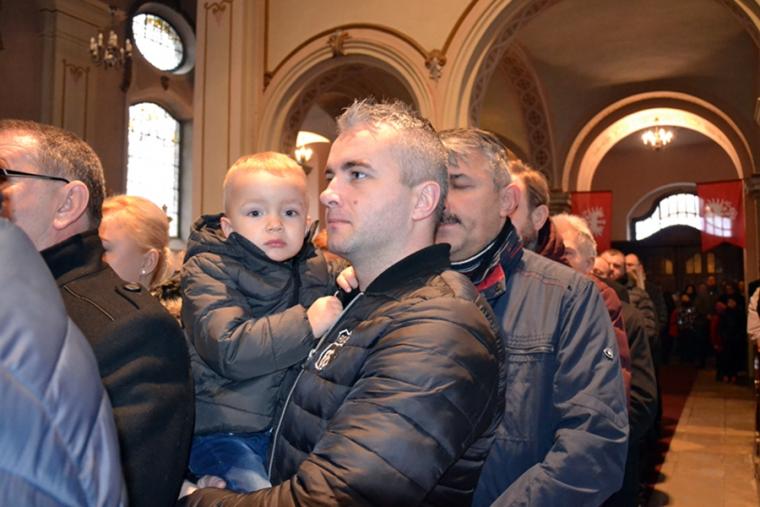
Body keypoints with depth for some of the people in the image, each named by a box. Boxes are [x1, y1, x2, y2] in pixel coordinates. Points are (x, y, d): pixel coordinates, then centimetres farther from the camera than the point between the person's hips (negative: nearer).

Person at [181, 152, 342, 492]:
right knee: (258, 493, -22)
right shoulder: (207, 272, -8)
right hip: (224, 433, -5)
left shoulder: (316, 269, 7)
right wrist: (307, 323, -25)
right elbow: (228, 349, -23)